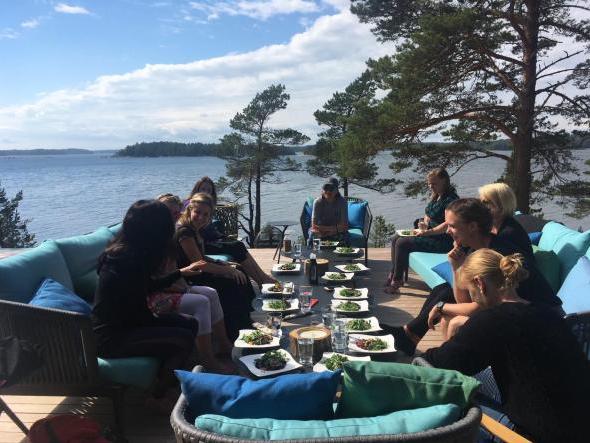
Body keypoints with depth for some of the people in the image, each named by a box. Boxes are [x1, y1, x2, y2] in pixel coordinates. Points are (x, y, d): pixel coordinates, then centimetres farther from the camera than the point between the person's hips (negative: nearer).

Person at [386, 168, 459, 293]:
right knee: (395, 239, 2)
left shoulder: (450, 199, -17)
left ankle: (396, 282, -10)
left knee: (402, 243, -19)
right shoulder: (435, 197, 13)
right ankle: (394, 274, 5)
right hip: (431, 235, 10)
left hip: (443, 241, -10)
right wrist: (424, 224, 1)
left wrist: (426, 232, -24)